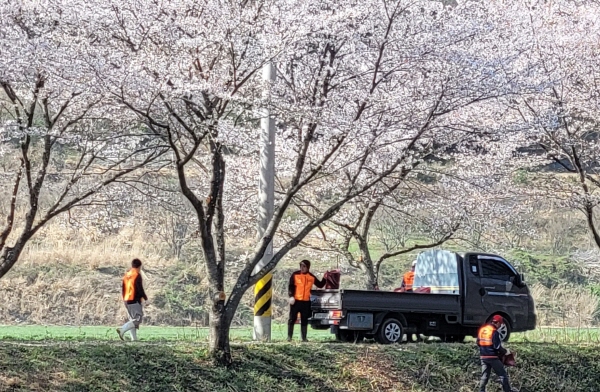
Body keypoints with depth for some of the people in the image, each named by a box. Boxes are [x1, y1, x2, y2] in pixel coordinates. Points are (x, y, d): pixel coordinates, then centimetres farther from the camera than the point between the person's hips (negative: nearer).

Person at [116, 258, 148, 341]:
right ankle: (122, 330, -21)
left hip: (127, 301, 8)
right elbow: (140, 289, -15)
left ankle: (134, 339, 6)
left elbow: (122, 288, 14)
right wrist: (145, 298, -2)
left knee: (132, 320, 11)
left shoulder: (126, 275, 12)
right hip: (135, 301, -8)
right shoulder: (137, 275, -11)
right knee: (137, 320, -7)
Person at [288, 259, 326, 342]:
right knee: (292, 319, -1)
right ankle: (289, 337, 5)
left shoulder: (311, 277, 7)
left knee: (304, 320, 7)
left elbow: (320, 285, 16)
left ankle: (304, 338, 12)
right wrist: (291, 296, -14)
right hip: (295, 301, -3)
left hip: (306, 302, 3)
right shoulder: (295, 275, -1)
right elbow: (291, 286, -3)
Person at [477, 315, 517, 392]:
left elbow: (478, 343, 14)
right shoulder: (494, 332, -16)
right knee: (503, 374, 6)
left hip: (483, 356, 7)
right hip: (493, 357, -7)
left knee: (484, 375, 12)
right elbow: (497, 346, -17)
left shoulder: (482, 329, 7)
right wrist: (504, 351, 0)